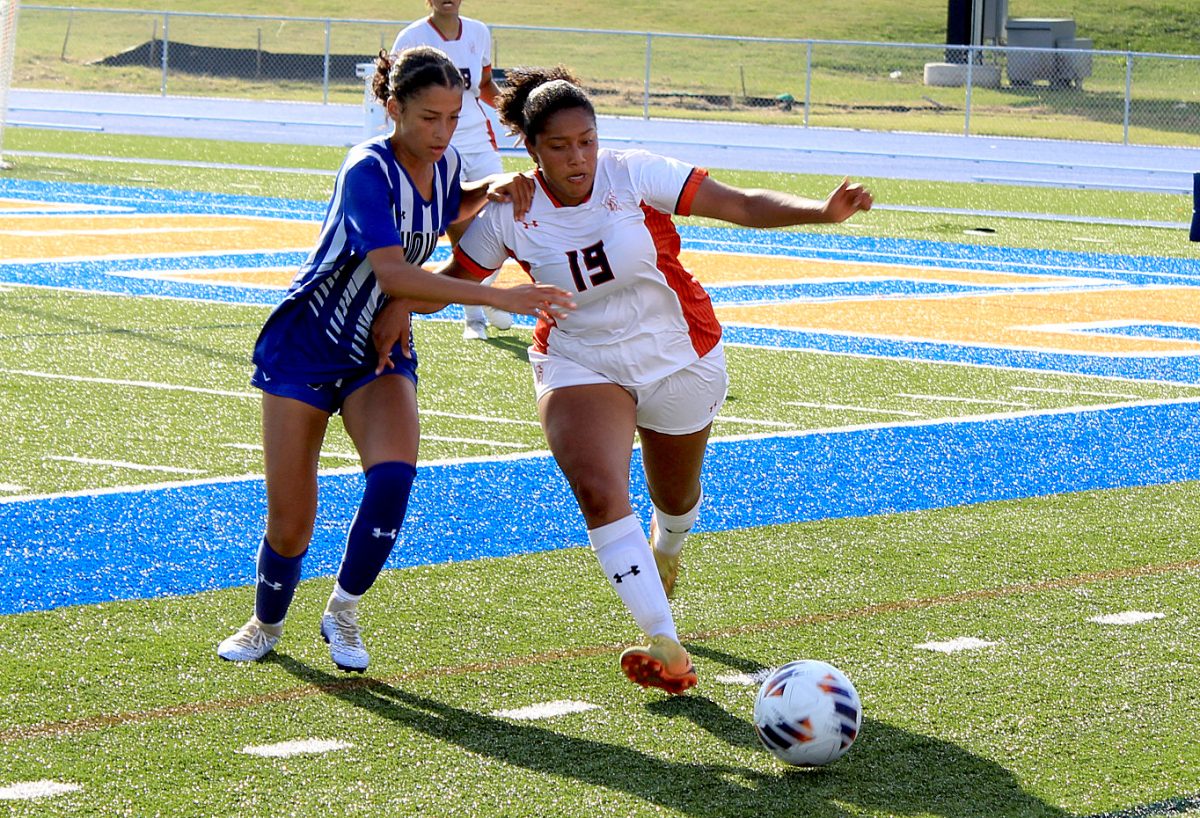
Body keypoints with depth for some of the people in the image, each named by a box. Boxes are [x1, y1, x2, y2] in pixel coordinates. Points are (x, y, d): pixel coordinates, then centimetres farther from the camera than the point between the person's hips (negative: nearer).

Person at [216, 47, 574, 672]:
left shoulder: (442, 166, -2)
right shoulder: (368, 170, -24)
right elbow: (391, 272, -37)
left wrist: (494, 191, 1)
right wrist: (496, 297, -44)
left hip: (380, 354, 5)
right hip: (304, 349, -5)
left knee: (393, 476, -24)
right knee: (290, 525, -3)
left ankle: (342, 613, -3)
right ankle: (266, 624, 29)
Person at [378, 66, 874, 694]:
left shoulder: (634, 175, -20)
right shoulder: (510, 212, -14)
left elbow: (743, 206, -23)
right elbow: (457, 274, 3)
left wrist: (822, 212, -36)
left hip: (679, 354, 0)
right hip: (580, 364, 0)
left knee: (675, 497, 21)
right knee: (597, 490, -27)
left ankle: (664, 554, 61)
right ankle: (665, 648, -29)